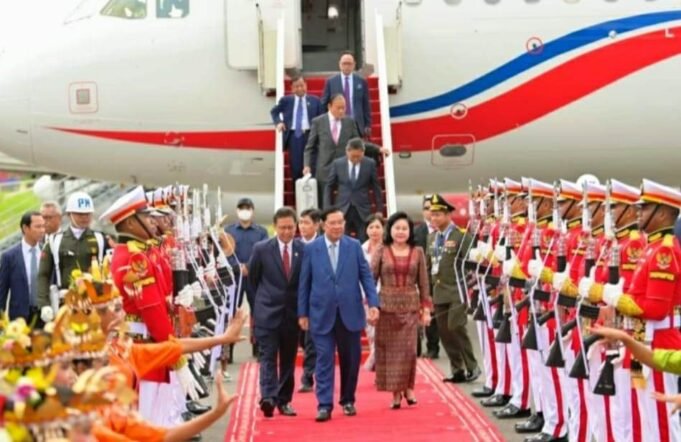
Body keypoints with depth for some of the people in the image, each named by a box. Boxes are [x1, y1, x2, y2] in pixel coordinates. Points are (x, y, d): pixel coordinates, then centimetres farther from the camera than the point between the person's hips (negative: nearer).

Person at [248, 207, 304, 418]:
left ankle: (284, 400, 16)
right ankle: (268, 398, -20)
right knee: (268, 356, -10)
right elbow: (253, 279, 9)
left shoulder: (304, 250, -1)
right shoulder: (261, 249, -3)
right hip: (268, 312, -2)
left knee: (288, 359, 8)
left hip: (292, 312, 2)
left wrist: (303, 308, 8)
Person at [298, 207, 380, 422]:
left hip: (350, 312, 1)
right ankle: (324, 405, -1)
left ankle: (348, 400, 23)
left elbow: (366, 276, 3)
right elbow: (304, 282, 3)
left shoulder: (354, 246, 3)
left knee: (350, 359, 9)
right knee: (324, 360, -3)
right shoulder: (311, 248, 0)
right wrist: (302, 313, 1)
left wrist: (373, 303, -7)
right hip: (322, 313, -1)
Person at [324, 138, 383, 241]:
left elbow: (376, 188, 6)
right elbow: (329, 187, 7)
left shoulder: (370, 164, -1)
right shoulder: (337, 164, 0)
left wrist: (379, 209, 6)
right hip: (342, 210, 0)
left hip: (363, 211, 0)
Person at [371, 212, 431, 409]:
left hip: (410, 307, 0)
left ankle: (408, 387, 11)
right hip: (386, 307, 0)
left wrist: (426, 309, 3)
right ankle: (395, 392, 8)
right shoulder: (381, 252, 2)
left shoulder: (417, 252, 6)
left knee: (408, 349, -6)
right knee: (389, 350, 1)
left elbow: (423, 283, 7)